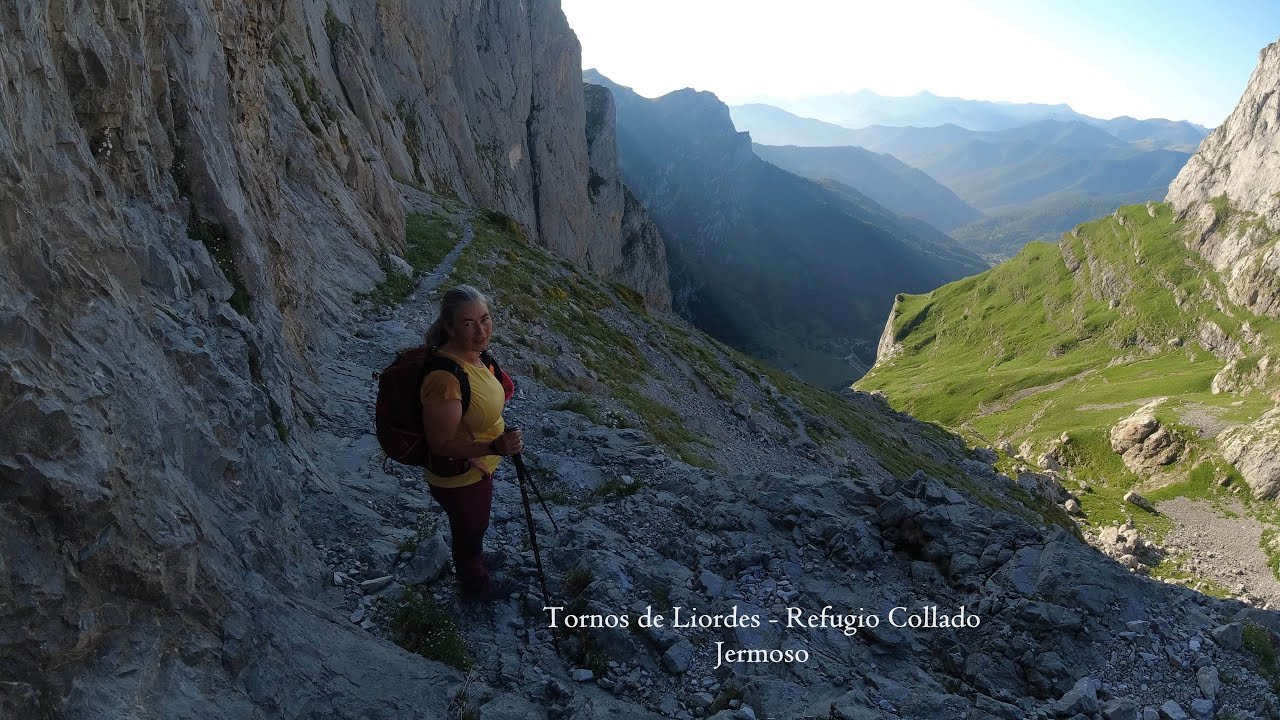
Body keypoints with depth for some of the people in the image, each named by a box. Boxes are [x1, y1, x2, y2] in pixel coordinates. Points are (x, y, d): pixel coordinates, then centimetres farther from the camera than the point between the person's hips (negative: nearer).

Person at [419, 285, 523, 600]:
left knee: (474, 527, 35)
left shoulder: (473, 355, -10)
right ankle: (476, 586, 52)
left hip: (478, 468, 8)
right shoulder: (445, 377, -38)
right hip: (458, 480, -8)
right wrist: (493, 447, -40)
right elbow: (440, 444, -30)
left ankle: (475, 561, 65)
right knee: (470, 533, 22)